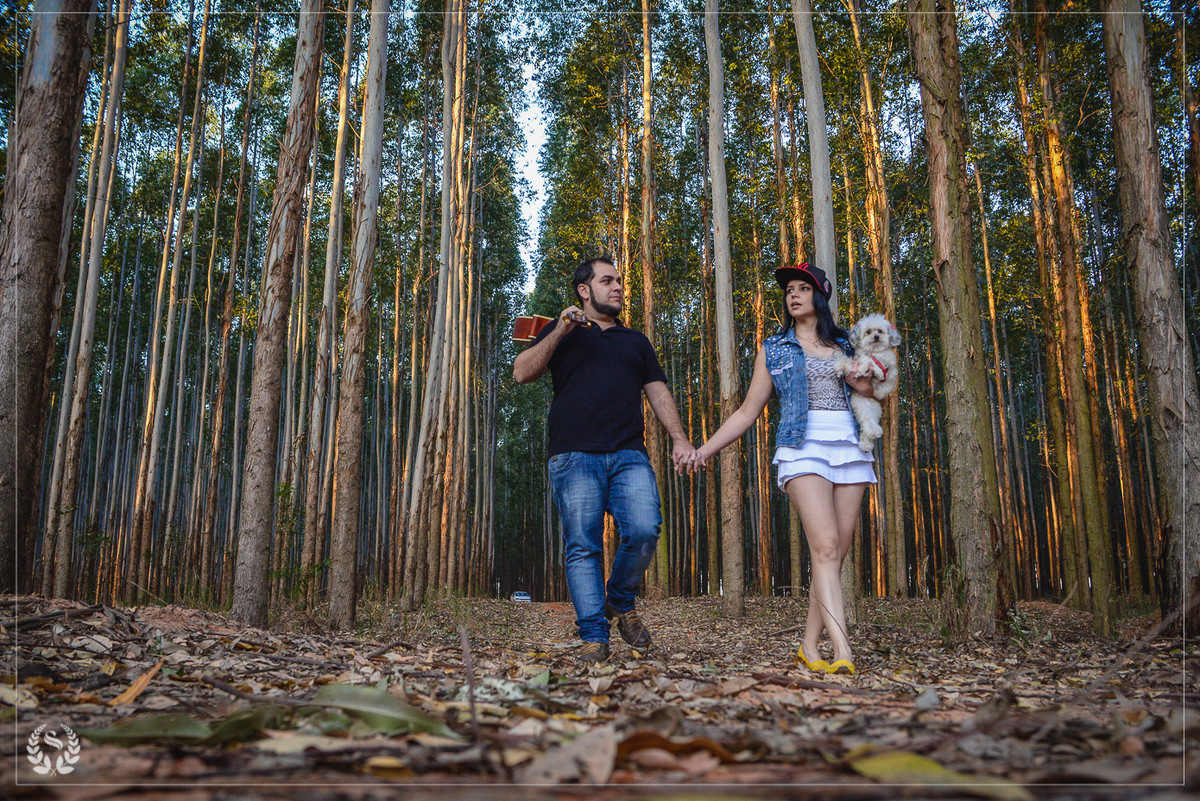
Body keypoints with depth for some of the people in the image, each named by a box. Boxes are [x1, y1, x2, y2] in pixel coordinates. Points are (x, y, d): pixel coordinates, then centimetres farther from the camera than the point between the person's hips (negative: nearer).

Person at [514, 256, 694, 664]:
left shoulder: (636, 341, 27)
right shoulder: (562, 332, 18)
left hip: (629, 455, 2)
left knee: (644, 531, -17)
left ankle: (621, 602, 8)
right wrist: (560, 332, -6)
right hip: (575, 456, -2)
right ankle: (594, 637, -1)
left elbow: (658, 392, 20)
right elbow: (522, 373, 6)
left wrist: (679, 438, 4)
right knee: (583, 548, -7)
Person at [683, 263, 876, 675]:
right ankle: (843, 651, -27)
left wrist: (864, 385, 3)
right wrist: (705, 449, 1)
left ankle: (809, 646, 6)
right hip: (803, 448, -3)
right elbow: (747, 412, 11)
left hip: (849, 447, 3)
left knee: (837, 553, -3)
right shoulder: (774, 349, 13)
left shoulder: (844, 345, 19)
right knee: (825, 546, -20)